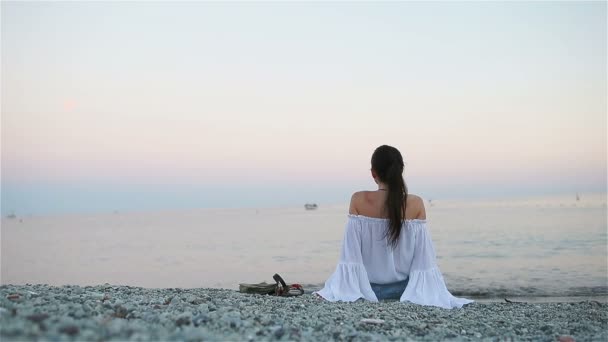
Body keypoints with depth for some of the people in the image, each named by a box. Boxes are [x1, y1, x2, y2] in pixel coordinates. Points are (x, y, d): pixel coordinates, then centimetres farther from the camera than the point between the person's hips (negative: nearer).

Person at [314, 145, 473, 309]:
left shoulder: (358, 200, -15)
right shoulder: (416, 203, -13)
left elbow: (351, 254, -14)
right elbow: (424, 258, -11)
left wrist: (346, 290, -6)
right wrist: (427, 293, -2)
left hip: (368, 287, 0)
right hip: (403, 288, 1)